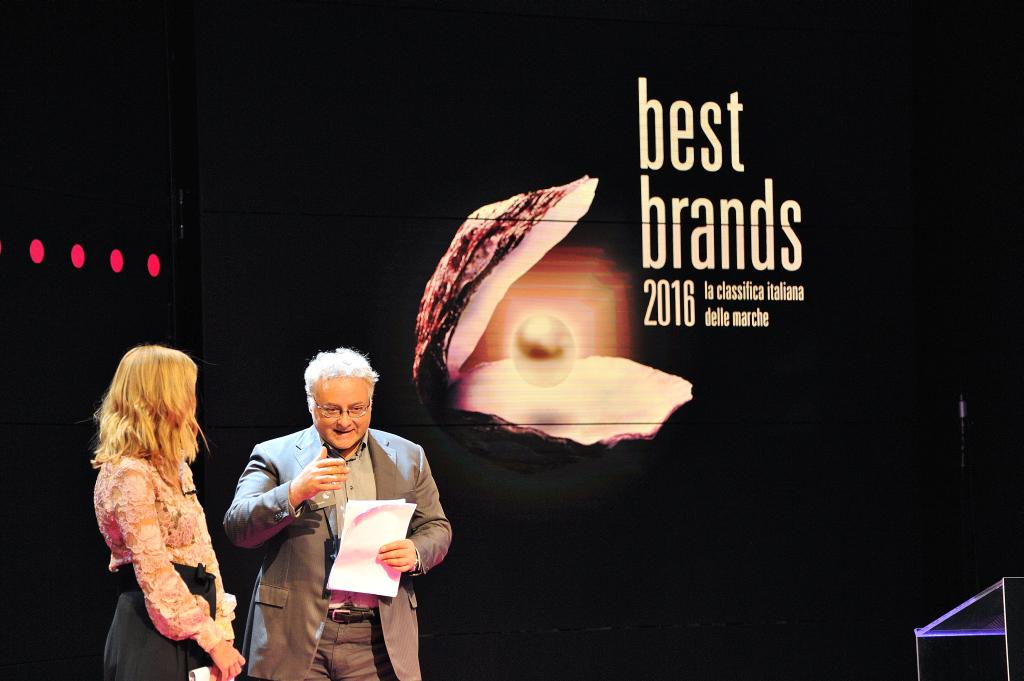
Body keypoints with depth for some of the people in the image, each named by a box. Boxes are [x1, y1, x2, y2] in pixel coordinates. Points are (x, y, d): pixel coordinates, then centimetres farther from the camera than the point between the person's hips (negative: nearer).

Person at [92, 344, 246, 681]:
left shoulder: (174, 469, 15)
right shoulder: (130, 474, -13)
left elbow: (203, 551, 12)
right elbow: (154, 571, -18)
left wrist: (221, 632, 3)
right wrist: (210, 637, -17)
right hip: (155, 633, -9)